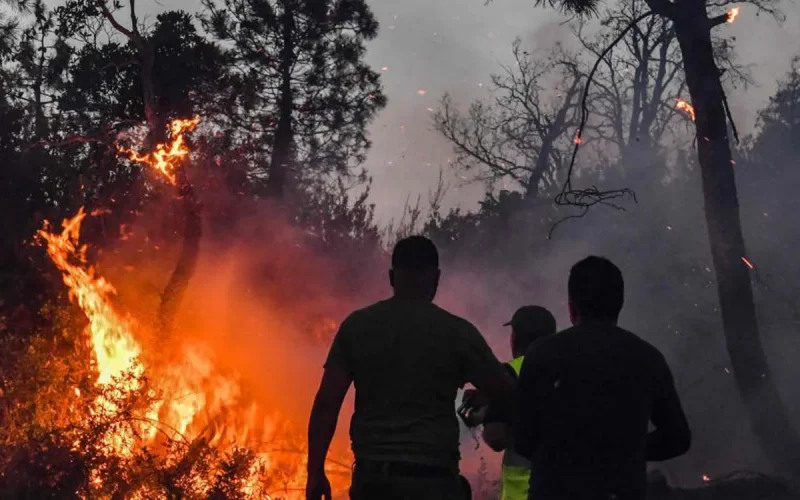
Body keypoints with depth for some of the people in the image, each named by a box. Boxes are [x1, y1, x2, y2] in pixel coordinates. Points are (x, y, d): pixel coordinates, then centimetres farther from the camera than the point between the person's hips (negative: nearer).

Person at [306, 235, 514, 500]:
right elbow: (507, 395, 2)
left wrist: (315, 472, 4)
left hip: (371, 475, 3)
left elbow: (326, 402, 1)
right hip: (432, 478, -3)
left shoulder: (356, 326, 5)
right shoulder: (456, 332, -2)